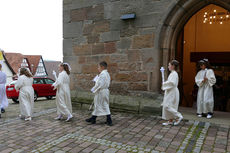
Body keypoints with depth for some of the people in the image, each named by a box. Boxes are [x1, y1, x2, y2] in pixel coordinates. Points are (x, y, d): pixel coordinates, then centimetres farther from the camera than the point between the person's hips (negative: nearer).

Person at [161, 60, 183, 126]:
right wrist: (165, 83, 7)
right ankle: (170, 120, 17)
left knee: (167, 106, -10)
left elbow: (172, 83, -26)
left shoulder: (174, 74, -16)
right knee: (166, 106, 10)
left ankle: (178, 116, 1)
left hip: (172, 93, -10)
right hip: (170, 92, 10)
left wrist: (164, 84, -14)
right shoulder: (172, 73, 15)